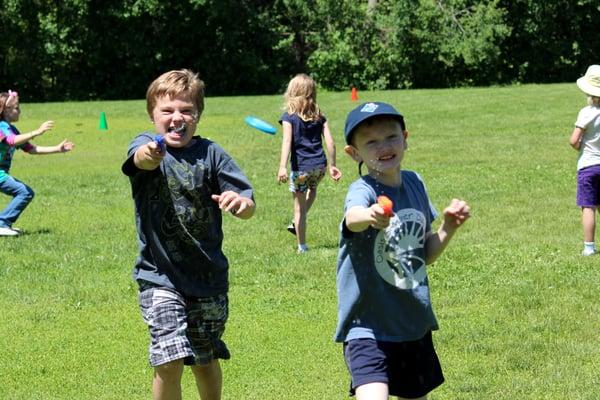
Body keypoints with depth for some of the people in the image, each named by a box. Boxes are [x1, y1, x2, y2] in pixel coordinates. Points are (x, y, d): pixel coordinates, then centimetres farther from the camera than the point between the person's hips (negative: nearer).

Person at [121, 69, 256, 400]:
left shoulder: (211, 153, -2)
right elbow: (140, 159, -32)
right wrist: (148, 155, -58)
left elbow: (248, 207, -7)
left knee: (206, 360, 17)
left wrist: (242, 203, -33)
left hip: (208, 276, 2)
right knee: (169, 361, -15)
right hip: (160, 276, -2)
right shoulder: (147, 145, -6)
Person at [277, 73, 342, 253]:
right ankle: (297, 224, 34)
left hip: (300, 167, -4)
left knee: (299, 206, 9)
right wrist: (332, 166, 8)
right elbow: (330, 142, 1)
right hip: (319, 164, 4)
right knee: (312, 189, 35)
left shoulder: (289, 116, -5)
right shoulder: (319, 116, 6)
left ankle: (302, 246, 15)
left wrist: (282, 167, -24)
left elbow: (287, 141, -17)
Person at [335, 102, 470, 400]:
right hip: (368, 327, -7)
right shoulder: (362, 191, -17)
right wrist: (370, 216, -66)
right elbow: (352, 217, -44)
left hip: (415, 324, 7)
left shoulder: (415, 185, 3)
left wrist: (449, 227, -5)